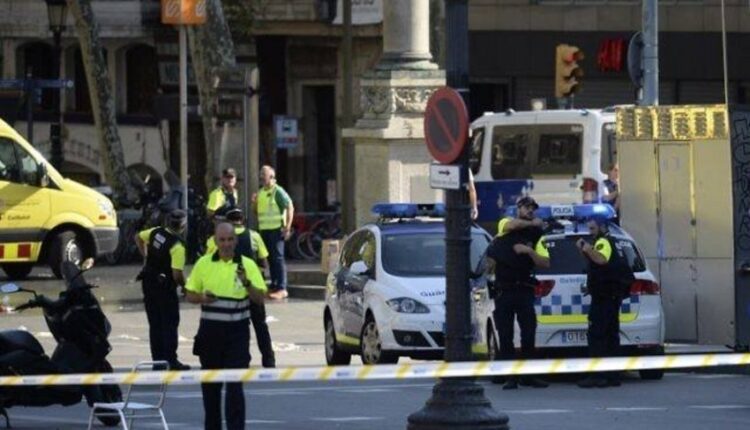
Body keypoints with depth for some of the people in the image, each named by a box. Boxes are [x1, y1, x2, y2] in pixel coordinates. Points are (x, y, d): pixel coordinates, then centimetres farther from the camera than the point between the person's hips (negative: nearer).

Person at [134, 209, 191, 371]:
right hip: (165, 285, -7)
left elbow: (138, 237, 20)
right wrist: (185, 285, -5)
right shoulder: (177, 246, -21)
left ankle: (157, 359, 16)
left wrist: (146, 256, 22)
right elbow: (177, 274, -23)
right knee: (170, 324, 1)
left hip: (148, 283, 7)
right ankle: (171, 361, 0)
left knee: (155, 324, 12)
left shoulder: (156, 232, 0)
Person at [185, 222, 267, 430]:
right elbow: (190, 295, 10)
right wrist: (202, 298, -12)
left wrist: (246, 283, -22)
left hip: (237, 330, -3)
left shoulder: (247, 265, -1)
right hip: (210, 329, 3)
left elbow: (260, 298, -4)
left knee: (235, 385, -8)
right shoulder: (204, 264, 4)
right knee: (210, 384, 10)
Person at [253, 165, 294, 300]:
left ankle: (281, 289, -11)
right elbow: (256, 212, 24)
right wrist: (254, 203, 2)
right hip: (264, 230, 8)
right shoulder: (260, 192, 17)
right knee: (270, 259, 10)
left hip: (276, 229, -8)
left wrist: (287, 228, -15)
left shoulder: (278, 191, -7)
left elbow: (290, 208, -11)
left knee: (277, 258, -10)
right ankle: (274, 287, 15)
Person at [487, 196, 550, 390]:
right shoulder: (505, 224, 5)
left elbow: (545, 263, -1)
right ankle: (510, 377, 3)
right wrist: (532, 223, -8)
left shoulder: (536, 236, 8)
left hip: (525, 290, 1)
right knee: (505, 336, -1)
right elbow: (512, 224, -19)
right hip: (503, 290, -1)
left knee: (529, 334, -2)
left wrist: (529, 251, -14)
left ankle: (527, 375, 7)